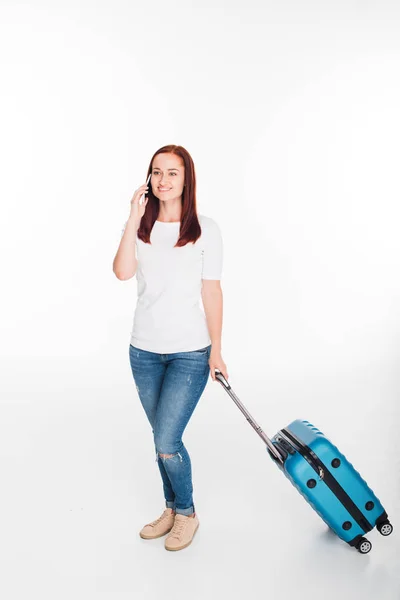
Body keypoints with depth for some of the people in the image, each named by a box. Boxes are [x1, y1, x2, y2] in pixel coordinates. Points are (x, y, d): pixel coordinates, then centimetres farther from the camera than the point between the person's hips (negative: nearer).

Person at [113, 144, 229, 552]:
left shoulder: (205, 229, -5)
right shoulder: (140, 226, 3)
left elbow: (211, 292, -4)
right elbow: (123, 272, -15)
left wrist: (216, 350, -4)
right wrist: (134, 217, -16)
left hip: (190, 352, -4)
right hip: (144, 350, 4)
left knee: (166, 443, -6)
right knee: (164, 439, 16)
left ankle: (187, 514, 21)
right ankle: (172, 510, 36)